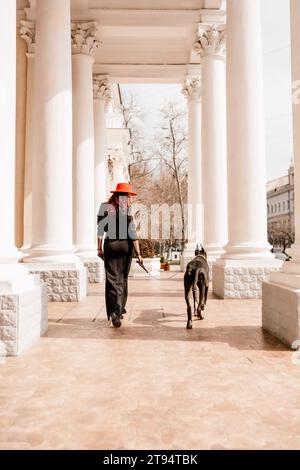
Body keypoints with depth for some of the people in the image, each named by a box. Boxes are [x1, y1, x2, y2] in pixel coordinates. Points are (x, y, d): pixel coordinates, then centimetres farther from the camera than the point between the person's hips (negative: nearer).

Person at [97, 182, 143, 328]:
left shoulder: (105, 208, 1)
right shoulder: (127, 210, -8)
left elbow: (100, 231, 3)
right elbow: (133, 234, -11)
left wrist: (99, 248, 11)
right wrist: (138, 253, -8)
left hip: (110, 245, 1)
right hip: (125, 245, -1)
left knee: (112, 279, 1)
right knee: (123, 278, 15)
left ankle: (113, 311, -13)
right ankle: (120, 309, 25)